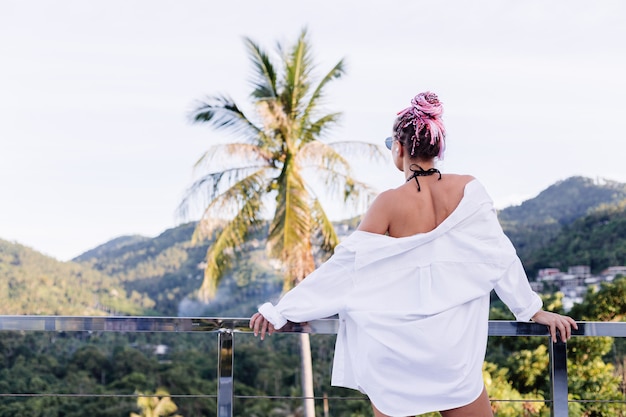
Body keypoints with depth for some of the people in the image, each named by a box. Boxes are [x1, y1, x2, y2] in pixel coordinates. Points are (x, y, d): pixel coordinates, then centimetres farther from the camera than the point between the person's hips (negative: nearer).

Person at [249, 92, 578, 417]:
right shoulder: (467, 189, -5)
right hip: (452, 347, 1)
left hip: (396, 350, -1)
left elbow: (343, 266, -9)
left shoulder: (390, 203, -10)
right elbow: (499, 255, -2)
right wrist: (533, 311, 9)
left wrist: (280, 311, -2)